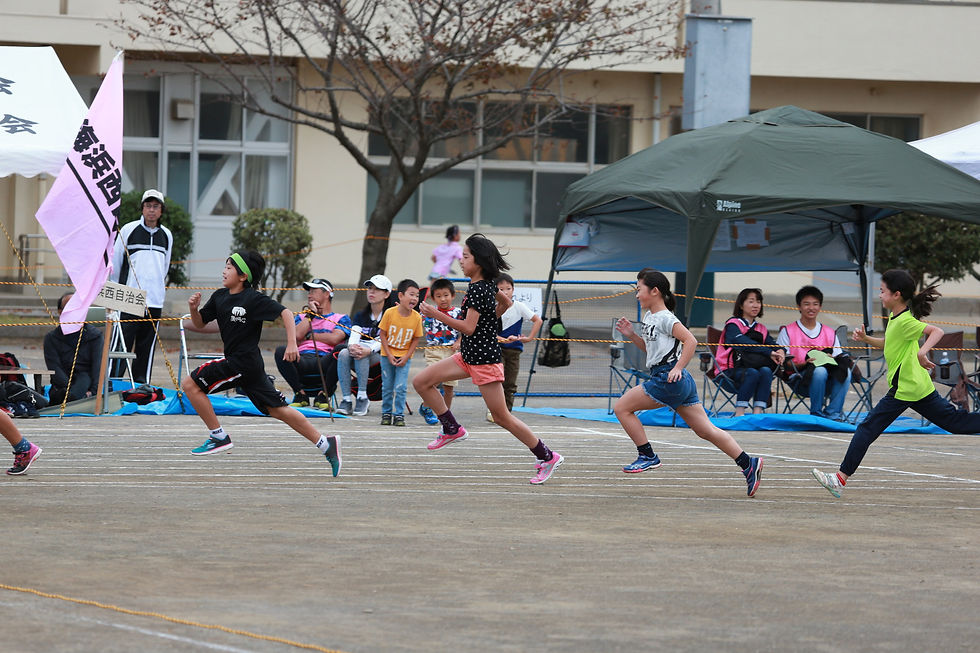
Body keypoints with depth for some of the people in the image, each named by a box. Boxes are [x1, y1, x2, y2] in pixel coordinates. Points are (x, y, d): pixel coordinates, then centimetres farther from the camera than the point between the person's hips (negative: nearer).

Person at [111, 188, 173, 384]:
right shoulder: (128, 230, 2)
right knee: (123, 340, -9)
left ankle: (141, 382, 9)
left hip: (155, 301, 3)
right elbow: (115, 262, 8)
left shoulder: (166, 235, 11)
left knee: (147, 345, 4)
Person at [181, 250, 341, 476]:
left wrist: (292, 343, -24)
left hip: (243, 362, -8)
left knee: (190, 384, -7)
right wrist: (194, 309, -3)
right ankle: (325, 443, 9)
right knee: (277, 409, 8)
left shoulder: (254, 299, -13)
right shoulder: (220, 296, 11)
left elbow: (285, 313, -15)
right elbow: (200, 324, 18)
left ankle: (218, 437, -1)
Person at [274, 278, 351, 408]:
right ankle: (300, 394, -13)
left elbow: (334, 339, -3)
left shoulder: (341, 319, 18)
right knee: (280, 351, -30)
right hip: (302, 361, 2)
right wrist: (311, 313, 11)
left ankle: (323, 395, -17)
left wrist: (309, 335, 6)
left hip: (324, 361, -2)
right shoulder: (301, 317, 29)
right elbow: (297, 335, 6)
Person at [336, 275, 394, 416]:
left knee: (362, 355, -36)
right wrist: (352, 346, -26)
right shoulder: (361, 315, 17)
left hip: (380, 357, -4)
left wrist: (369, 350, -33)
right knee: (344, 353, -29)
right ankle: (346, 399, -35)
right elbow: (354, 336, 0)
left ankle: (362, 397, -32)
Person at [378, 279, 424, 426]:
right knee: (387, 387, 6)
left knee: (400, 387, -7)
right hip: (387, 355, 0)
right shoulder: (390, 313, -15)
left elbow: (416, 339, -1)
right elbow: (383, 334, -8)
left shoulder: (416, 317, -11)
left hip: (405, 357, 0)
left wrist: (406, 357, -9)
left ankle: (399, 415, 3)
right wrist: (389, 356, -11)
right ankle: (386, 413, 20)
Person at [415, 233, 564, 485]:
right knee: (421, 382, 4)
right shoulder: (486, 285, 6)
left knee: (501, 417, -3)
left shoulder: (479, 290, -22)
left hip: (484, 360, -10)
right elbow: (505, 302, 23)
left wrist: (436, 314, -23)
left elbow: (468, 328, -25)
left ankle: (548, 457, 6)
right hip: (468, 356, 10)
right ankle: (452, 429, 13)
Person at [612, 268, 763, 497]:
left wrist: (678, 368, -19)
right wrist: (632, 335, 18)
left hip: (668, 380, -10)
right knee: (705, 429, 6)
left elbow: (690, 341, -18)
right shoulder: (649, 317, 17)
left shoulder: (664, 318, -11)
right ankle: (748, 463, 2)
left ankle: (647, 456, 1)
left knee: (622, 407, -2)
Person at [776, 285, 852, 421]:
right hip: (800, 380, -4)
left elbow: (839, 358, 14)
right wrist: (805, 364, -18)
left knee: (846, 372, -27)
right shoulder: (788, 332, 7)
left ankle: (832, 414, -28)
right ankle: (816, 414, -23)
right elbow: (783, 362, 0)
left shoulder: (829, 333, 19)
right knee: (820, 371, -36)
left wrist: (831, 361, -11)